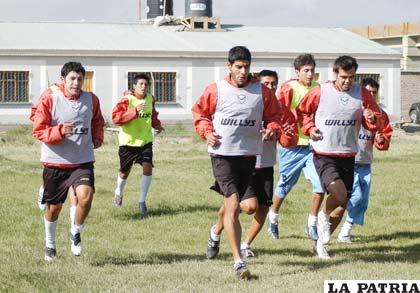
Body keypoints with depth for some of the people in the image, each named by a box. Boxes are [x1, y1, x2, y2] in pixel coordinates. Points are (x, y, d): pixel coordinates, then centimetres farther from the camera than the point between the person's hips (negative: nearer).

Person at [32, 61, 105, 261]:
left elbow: (97, 123, 24)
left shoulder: (91, 100, 2)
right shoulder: (49, 99, -9)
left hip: (83, 161, 1)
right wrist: (60, 131, -27)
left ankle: (75, 233, 5)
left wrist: (98, 137, 5)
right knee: (54, 206, 10)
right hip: (55, 162, -1)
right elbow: (38, 130, -11)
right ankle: (50, 244, 38)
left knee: (85, 196, -23)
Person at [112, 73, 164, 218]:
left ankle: (142, 202, -6)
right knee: (125, 171, 13)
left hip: (145, 140, 3)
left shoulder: (150, 99, 2)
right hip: (128, 141, -3)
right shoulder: (126, 100, -17)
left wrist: (157, 124, 3)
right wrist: (135, 111, -35)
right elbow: (115, 117, -28)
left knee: (147, 167, -15)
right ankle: (119, 192, 46)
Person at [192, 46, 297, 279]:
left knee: (249, 206, 2)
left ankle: (217, 230, 36)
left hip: (248, 155, 3)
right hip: (222, 155, -3)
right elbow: (199, 114, 10)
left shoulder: (262, 92, 3)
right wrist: (207, 132, -6)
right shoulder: (215, 90, -2)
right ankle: (238, 262, -10)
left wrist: (273, 129, -8)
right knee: (233, 203, -13)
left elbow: (275, 115, 13)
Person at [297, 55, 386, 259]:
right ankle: (324, 216, 9)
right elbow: (301, 112, 10)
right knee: (340, 196, -25)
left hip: (348, 156, 4)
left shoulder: (362, 94, 2)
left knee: (341, 205, 8)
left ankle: (321, 243, 27)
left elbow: (378, 123, 7)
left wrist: (372, 119, -16)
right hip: (323, 155, -4)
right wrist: (309, 128, -7)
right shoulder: (319, 92, -6)